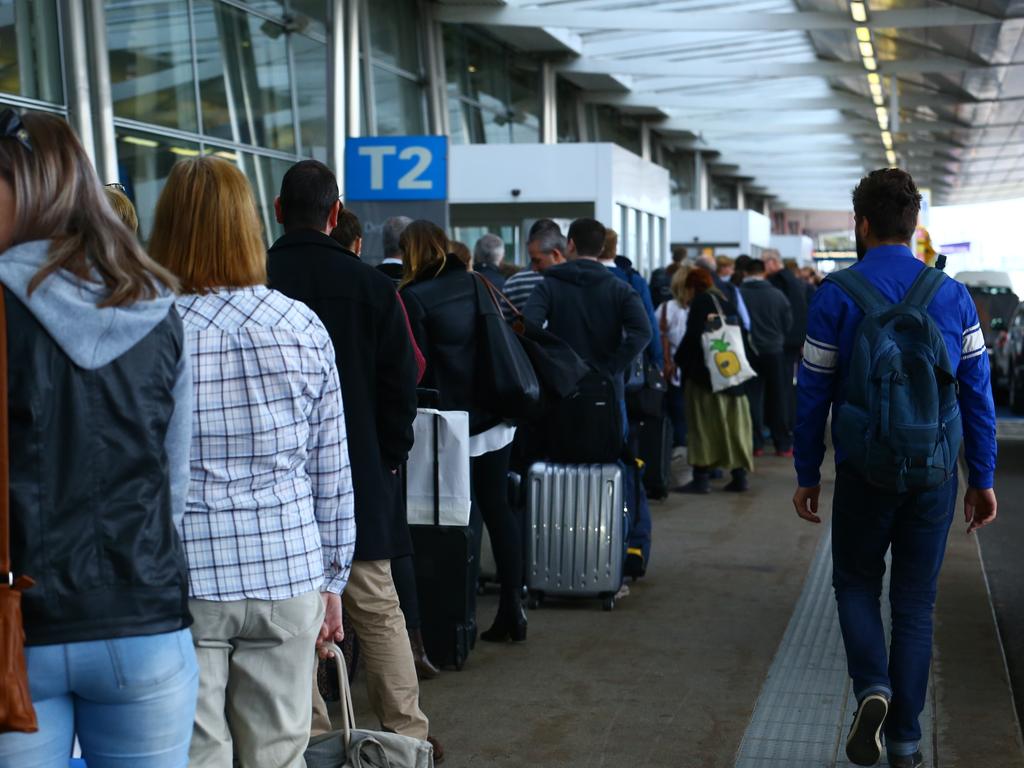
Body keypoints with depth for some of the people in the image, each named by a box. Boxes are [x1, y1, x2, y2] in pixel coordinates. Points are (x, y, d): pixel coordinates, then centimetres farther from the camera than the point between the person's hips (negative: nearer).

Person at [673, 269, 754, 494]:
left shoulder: (700, 302, -5)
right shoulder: (727, 303, 18)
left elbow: (693, 336, -15)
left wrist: (678, 361, -4)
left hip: (705, 375, -7)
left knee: (703, 425, -3)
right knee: (734, 424, 10)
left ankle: (701, 477, -4)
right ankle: (739, 476, 11)